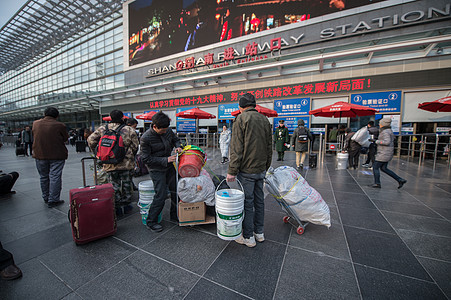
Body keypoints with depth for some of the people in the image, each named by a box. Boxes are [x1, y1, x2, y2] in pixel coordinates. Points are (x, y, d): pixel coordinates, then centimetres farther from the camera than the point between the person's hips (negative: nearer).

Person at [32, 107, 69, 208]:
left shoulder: (35, 123, 4)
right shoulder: (60, 125, -11)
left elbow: (34, 136, 15)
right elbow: (66, 139, -3)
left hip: (40, 155, 5)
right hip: (57, 155, -5)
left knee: (44, 177, 16)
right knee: (55, 177, 0)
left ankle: (46, 198, 28)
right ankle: (53, 200, 3)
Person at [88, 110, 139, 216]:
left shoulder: (102, 129, 1)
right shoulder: (129, 130, -7)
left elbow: (91, 140, 2)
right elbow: (135, 146, -7)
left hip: (110, 164, 2)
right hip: (126, 163, -1)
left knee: (114, 186, 12)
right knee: (126, 184, 14)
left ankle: (117, 208, 19)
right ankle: (126, 205, 27)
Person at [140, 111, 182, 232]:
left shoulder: (168, 130, -5)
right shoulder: (145, 138, -21)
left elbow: (175, 139, 15)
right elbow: (146, 159, -17)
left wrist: (178, 146, -8)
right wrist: (165, 160, -23)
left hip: (169, 166, 6)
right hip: (156, 170, -6)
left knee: (176, 190, 9)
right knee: (161, 195, -6)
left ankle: (175, 215, 29)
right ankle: (151, 222, 16)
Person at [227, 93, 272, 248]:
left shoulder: (241, 119, -9)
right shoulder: (265, 120, 10)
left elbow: (236, 148, -16)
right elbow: (269, 147, 13)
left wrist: (232, 171, -13)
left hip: (246, 170, -7)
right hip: (261, 169, 7)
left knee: (247, 202, 4)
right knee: (259, 200, 16)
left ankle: (248, 237, 19)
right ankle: (259, 232, 32)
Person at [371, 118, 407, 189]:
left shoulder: (385, 132, -17)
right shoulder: (389, 131, 14)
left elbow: (387, 142, -29)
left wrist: (375, 141, -23)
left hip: (384, 153, -10)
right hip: (387, 153, 10)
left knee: (375, 167, 0)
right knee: (383, 168, 17)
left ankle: (377, 184, 7)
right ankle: (400, 180, 18)